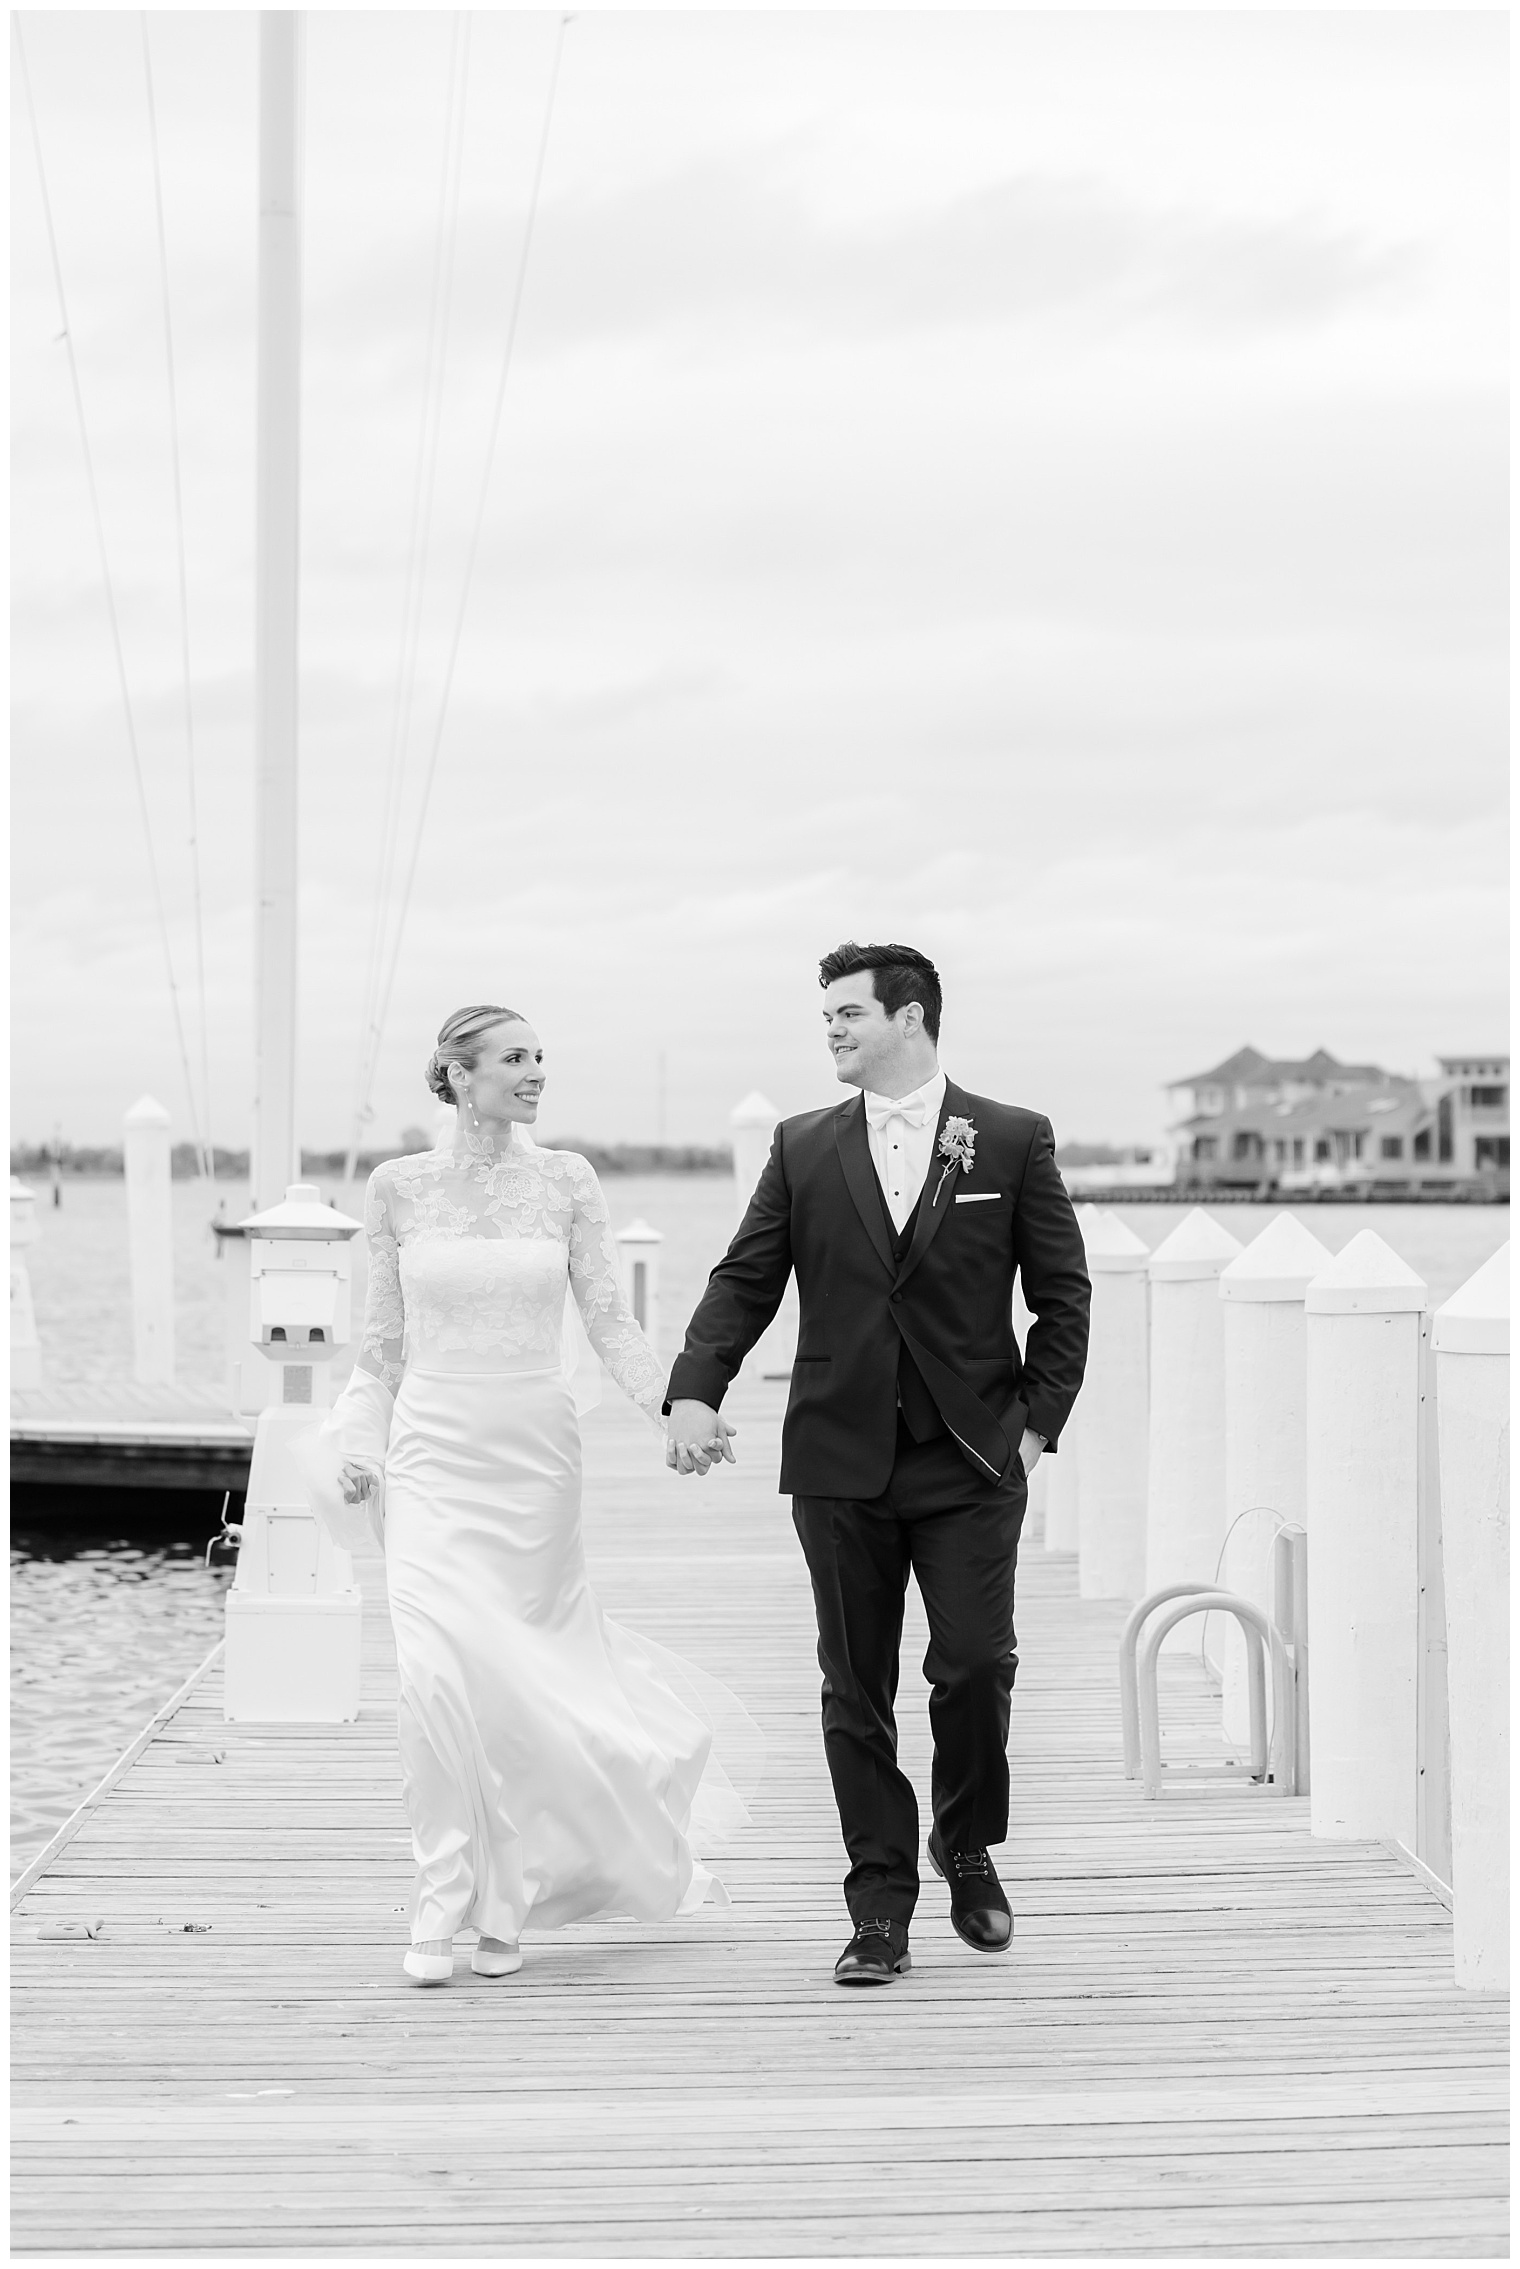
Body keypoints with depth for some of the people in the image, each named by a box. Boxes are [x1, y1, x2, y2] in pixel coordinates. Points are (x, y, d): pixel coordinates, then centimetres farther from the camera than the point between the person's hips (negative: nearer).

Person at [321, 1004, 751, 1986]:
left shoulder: (566, 1180, 2)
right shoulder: (399, 1186, 2)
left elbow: (611, 1323, -1)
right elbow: (386, 1342, 9)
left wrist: (681, 1406, -15)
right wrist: (359, 1444, 0)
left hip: (537, 1454, 1)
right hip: (436, 1455, -1)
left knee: (520, 1676, 5)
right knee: (441, 1672, -16)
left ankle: (504, 1901, 22)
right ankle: (446, 1895, -3)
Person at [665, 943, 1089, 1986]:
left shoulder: (1014, 1141, 4)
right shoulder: (804, 1148, 9)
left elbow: (1062, 1294, 6)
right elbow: (745, 1280, 5)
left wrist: (1037, 1421, -1)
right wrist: (696, 1392, -9)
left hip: (970, 1460, -2)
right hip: (841, 1460, 2)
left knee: (975, 1663, -9)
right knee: (856, 1690, 3)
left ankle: (968, 1851, 19)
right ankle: (881, 1907, 12)